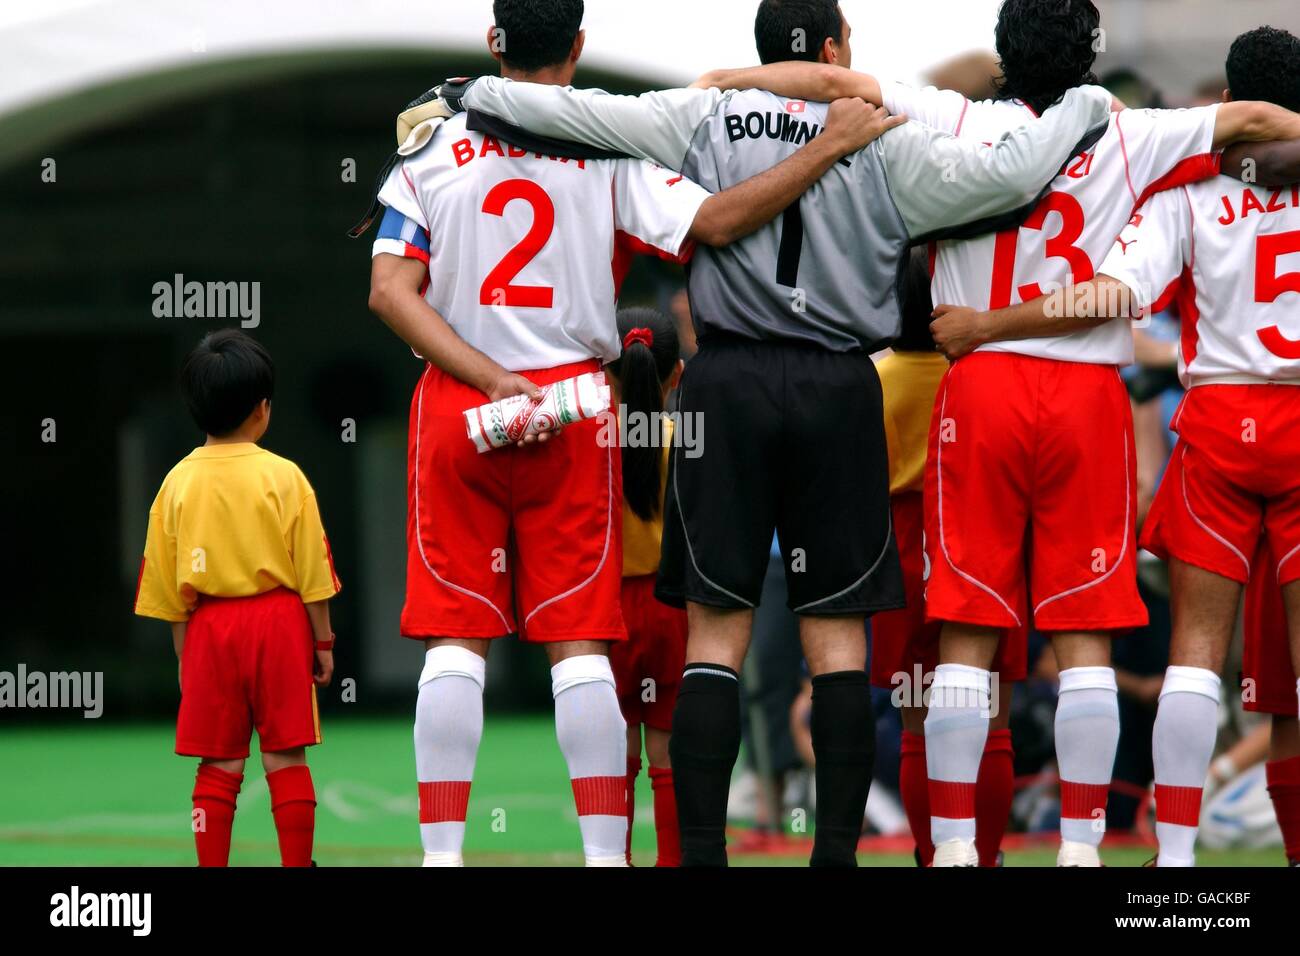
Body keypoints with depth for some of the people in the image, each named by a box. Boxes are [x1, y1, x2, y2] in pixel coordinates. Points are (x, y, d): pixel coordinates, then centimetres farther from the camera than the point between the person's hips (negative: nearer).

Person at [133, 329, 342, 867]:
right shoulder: (283, 477, -6)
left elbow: (170, 588, 5)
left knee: (218, 764, 5)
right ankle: (298, 864, 3)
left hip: (209, 628, 2)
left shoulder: (178, 482, 1)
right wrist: (323, 642, 6)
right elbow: (311, 573, -3)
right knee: (285, 757, 2)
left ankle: (211, 869, 4)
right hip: (279, 621, -2)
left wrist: (184, 654, 13)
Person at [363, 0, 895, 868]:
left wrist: (491, 379, -8)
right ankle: (605, 850, -4)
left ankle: (442, 851, -3)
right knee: (579, 641, 2)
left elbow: (390, 290, -5)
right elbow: (715, 222, -12)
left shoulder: (433, 146, 3)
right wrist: (830, 146, -7)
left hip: (454, 406, 1)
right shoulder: (609, 150, -2)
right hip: (571, 407, -1)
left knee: (455, 639, 3)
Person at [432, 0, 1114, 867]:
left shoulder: (705, 121, 1)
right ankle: (838, 846, -1)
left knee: (716, 626, 2)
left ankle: (702, 850, -5)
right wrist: (1085, 108, 9)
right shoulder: (884, 145, -2)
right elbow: (1007, 174, -8)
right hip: (838, 391, -1)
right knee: (837, 631, 4)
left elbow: (579, 112, -1)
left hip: (729, 382, 1)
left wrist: (471, 93, 13)